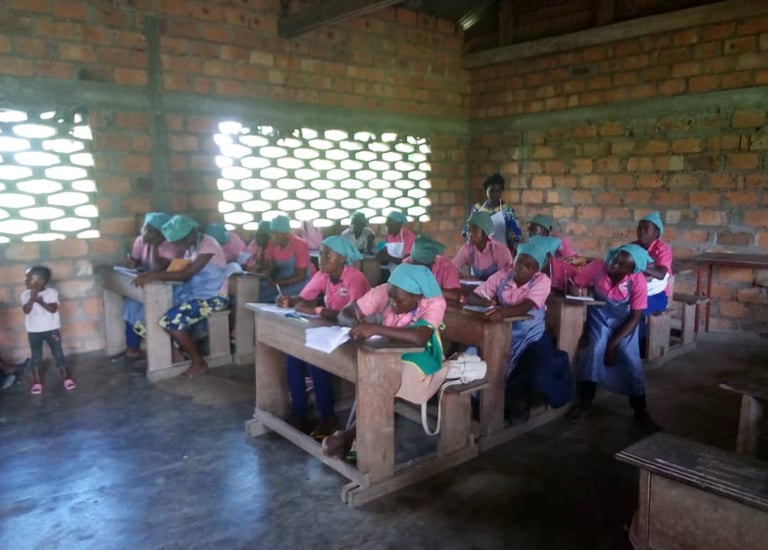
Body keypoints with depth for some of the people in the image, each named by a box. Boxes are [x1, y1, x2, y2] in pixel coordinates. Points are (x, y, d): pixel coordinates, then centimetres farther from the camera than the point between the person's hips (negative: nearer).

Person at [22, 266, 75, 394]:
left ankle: (66, 378, 14)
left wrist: (40, 301, -25)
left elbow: (53, 309, -17)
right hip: (34, 331, 2)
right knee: (36, 357, 8)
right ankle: (37, 382, 19)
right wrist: (32, 298, -24)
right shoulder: (25, 294, -2)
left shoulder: (51, 292, -9)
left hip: (51, 329, -2)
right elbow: (26, 310, -13)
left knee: (58, 354, 3)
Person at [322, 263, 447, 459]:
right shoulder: (384, 291, -17)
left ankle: (351, 434, -13)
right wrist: (360, 320, -33)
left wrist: (376, 329, -50)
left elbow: (419, 338, -44)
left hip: (419, 357, -4)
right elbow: (347, 311, -12)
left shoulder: (434, 303, -27)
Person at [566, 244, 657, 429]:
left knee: (630, 357, -17)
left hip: (624, 321, 0)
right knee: (596, 348, -24)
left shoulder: (638, 281, -24)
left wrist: (613, 342, -23)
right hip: (600, 316, 0)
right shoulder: (597, 267, -23)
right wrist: (572, 290, -33)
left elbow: (635, 317, -18)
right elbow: (573, 285, -10)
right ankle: (585, 401, -9)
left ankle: (640, 410, 4)